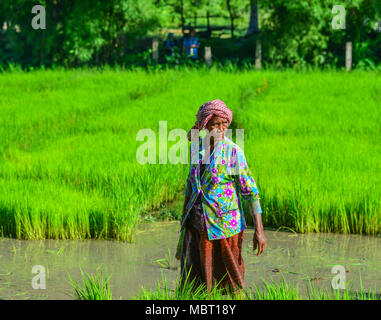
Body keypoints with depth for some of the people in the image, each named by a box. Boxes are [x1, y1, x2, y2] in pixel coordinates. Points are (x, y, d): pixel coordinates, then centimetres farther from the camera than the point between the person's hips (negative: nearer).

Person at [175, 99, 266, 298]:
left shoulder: (233, 152, -10)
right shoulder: (197, 147, 3)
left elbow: (251, 192, -10)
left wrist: (259, 230, -15)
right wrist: (184, 216, 20)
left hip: (225, 225, -4)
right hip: (199, 225, 4)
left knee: (232, 283, 2)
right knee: (195, 283, 7)